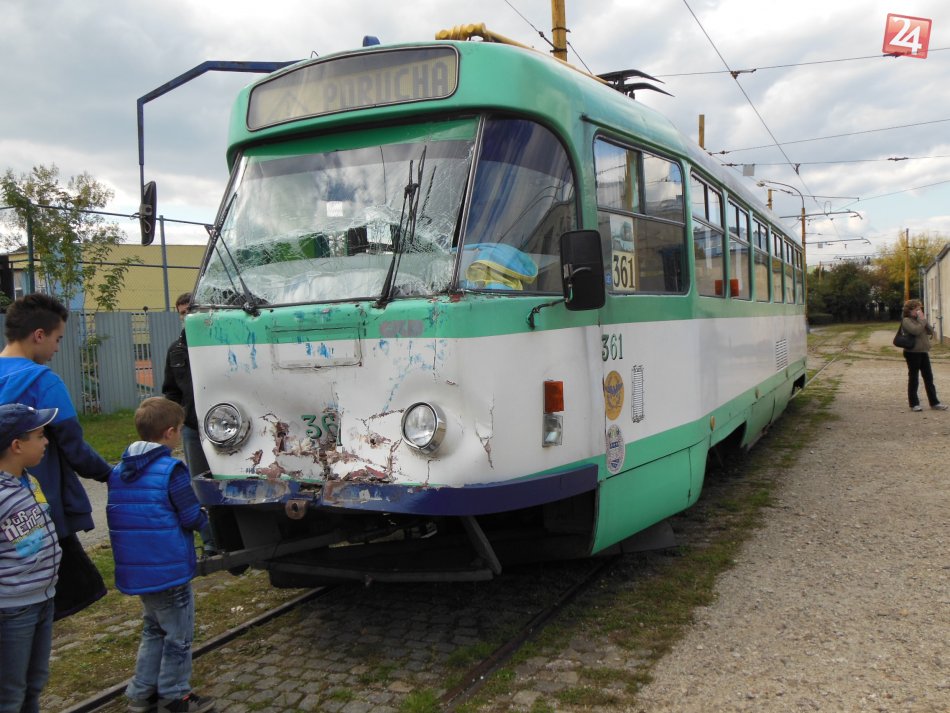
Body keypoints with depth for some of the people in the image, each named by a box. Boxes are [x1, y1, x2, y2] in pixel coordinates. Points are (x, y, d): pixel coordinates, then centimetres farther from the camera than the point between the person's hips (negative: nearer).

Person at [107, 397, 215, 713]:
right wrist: (206, 518, 6)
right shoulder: (171, 470, -19)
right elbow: (192, 518, -17)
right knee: (178, 636, 9)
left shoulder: (118, 471, 4)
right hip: (169, 571, -8)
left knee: (154, 630, 24)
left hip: (135, 570, 8)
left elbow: (123, 516, 13)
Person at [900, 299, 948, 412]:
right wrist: (922, 320, -14)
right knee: (913, 378, 0)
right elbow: (916, 330, -25)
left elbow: (931, 332, 7)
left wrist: (924, 320, -2)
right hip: (912, 353, -8)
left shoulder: (920, 320, 15)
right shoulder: (906, 320, -9)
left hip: (923, 352, 8)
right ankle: (914, 404, 7)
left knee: (929, 377, 8)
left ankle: (934, 402, 14)